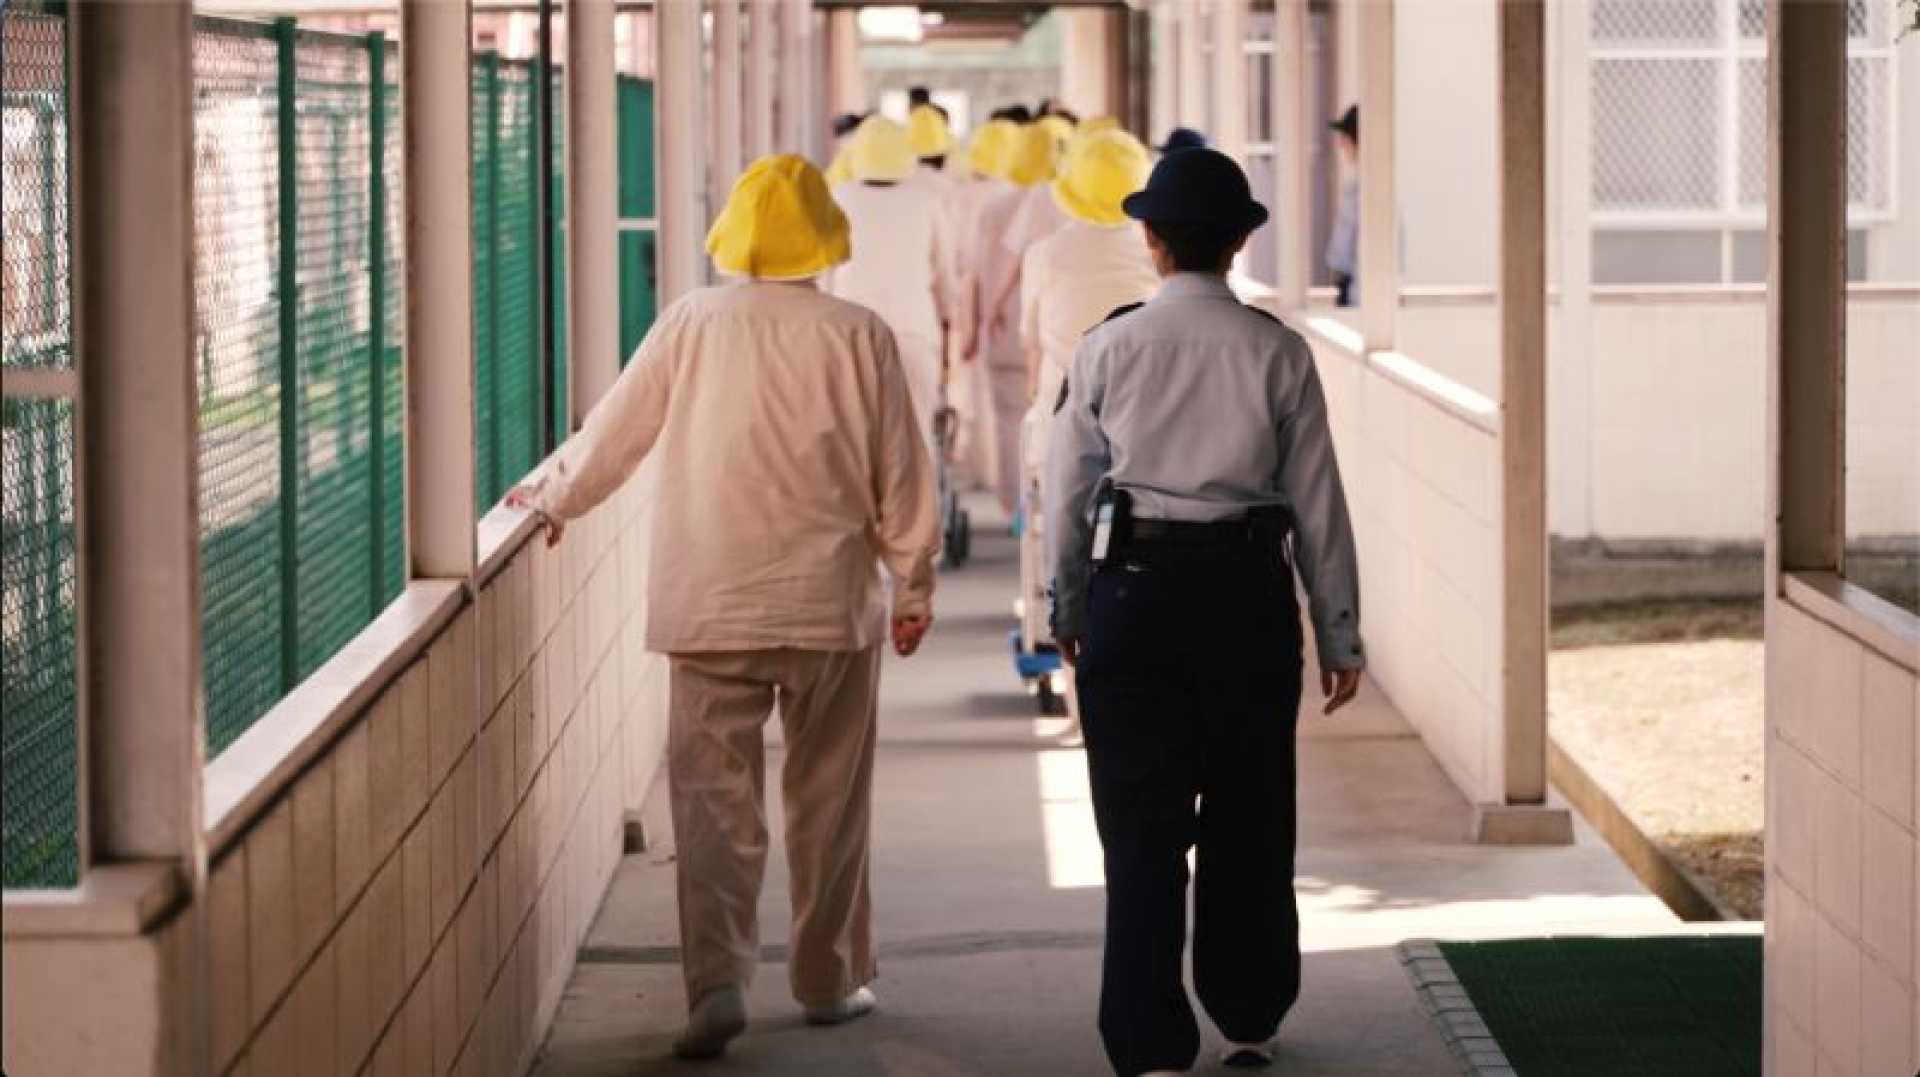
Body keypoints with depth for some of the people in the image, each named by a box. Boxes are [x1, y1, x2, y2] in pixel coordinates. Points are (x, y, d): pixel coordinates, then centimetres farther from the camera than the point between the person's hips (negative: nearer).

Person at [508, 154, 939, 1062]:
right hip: (832, 606, 0)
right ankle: (828, 979, 20)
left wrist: (552, 500, 23)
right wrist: (914, 588, 12)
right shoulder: (859, 335, -4)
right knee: (828, 800, 12)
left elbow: (614, 433, 4)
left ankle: (717, 978, -14)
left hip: (710, 609, 0)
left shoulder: (693, 324, -4)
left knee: (713, 799, 1)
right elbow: (900, 477, 1)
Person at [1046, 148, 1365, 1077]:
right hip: (1246, 590, 1)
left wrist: (1068, 611, 16)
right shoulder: (1277, 353, -2)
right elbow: (1316, 500, 0)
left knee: (1142, 826, 3)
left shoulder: (1108, 347, -1)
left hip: (1132, 590, -1)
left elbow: (1070, 490, 3)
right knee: (1248, 816, 15)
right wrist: (1340, 634, 7)